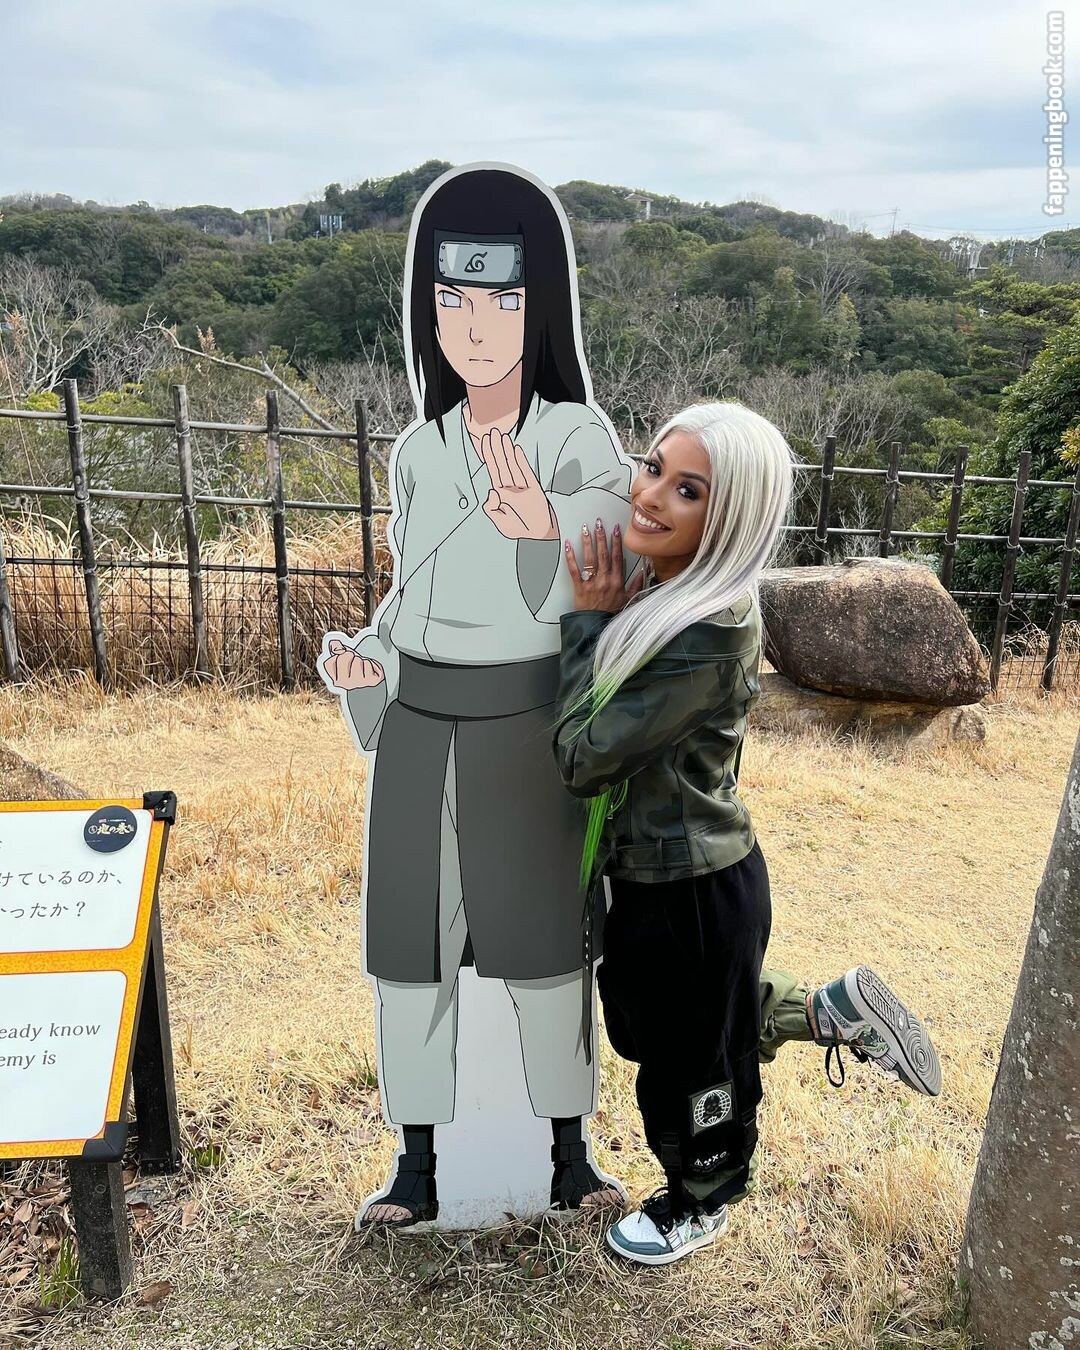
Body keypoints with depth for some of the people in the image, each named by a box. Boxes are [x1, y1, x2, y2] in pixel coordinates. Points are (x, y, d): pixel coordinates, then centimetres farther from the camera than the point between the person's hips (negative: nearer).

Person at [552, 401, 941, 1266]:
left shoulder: (710, 636, -31)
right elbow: (606, 737, 7)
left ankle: (701, 1202, 50)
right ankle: (835, 1012, 40)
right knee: (644, 1024, 30)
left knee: (687, 1056, 19)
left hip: (694, 894, -9)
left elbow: (584, 756, -25)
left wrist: (589, 621, -18)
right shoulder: (663, 590, -4)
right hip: (650, 873, 9)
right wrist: (606, 619, -5)